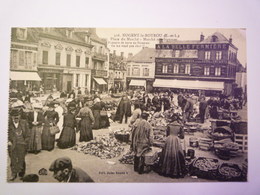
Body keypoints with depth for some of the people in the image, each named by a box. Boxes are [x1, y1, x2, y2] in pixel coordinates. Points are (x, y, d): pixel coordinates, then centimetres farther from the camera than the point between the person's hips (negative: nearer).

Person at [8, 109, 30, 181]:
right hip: (12, 144, 0)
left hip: (22, 144, 0)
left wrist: (25, 142, -3)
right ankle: (13, 174, 18)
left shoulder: (24, 123, 0)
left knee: (21, 160, 7)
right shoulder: (8, 123, -2)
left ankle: (21, 174, 21)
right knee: (13, 160, 4)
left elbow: (28, 134, 5)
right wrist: (8, 141, -7)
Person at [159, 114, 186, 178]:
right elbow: (182, 136, 1)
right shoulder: (180, 126, -1)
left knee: (168, 155, 9)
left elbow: (167, 134, 10)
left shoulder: (169, 125, 2)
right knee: (176, 155, 5)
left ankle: (167, 171, 16)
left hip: (169, 140, 1)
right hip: (177, 140, -1)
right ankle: (176, 172, 8)